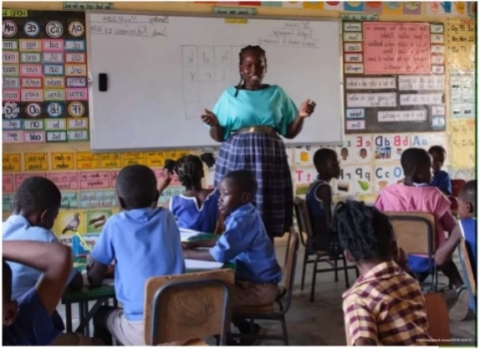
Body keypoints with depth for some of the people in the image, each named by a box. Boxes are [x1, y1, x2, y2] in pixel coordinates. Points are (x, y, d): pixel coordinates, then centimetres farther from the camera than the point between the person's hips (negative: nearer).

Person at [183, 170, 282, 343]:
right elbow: (226, 241, 22)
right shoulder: (244, 215, 6)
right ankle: (246, 328, 27)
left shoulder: (243, 220, -25)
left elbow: (220, 254, -34)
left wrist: (186, 254, -22)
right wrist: (195, 244, 10)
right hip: (254, 280, 10)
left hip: (259, 288, -10)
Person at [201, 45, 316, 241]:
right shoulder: (229, 96, 8)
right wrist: (214, 124, -13)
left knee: (268, 222, -1)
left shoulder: (277, 94, 11)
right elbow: (219, 136, 8)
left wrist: (301, 116, -5)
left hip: (269, 159, 1)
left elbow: (290, 133, 12)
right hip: (236, 158, -1)